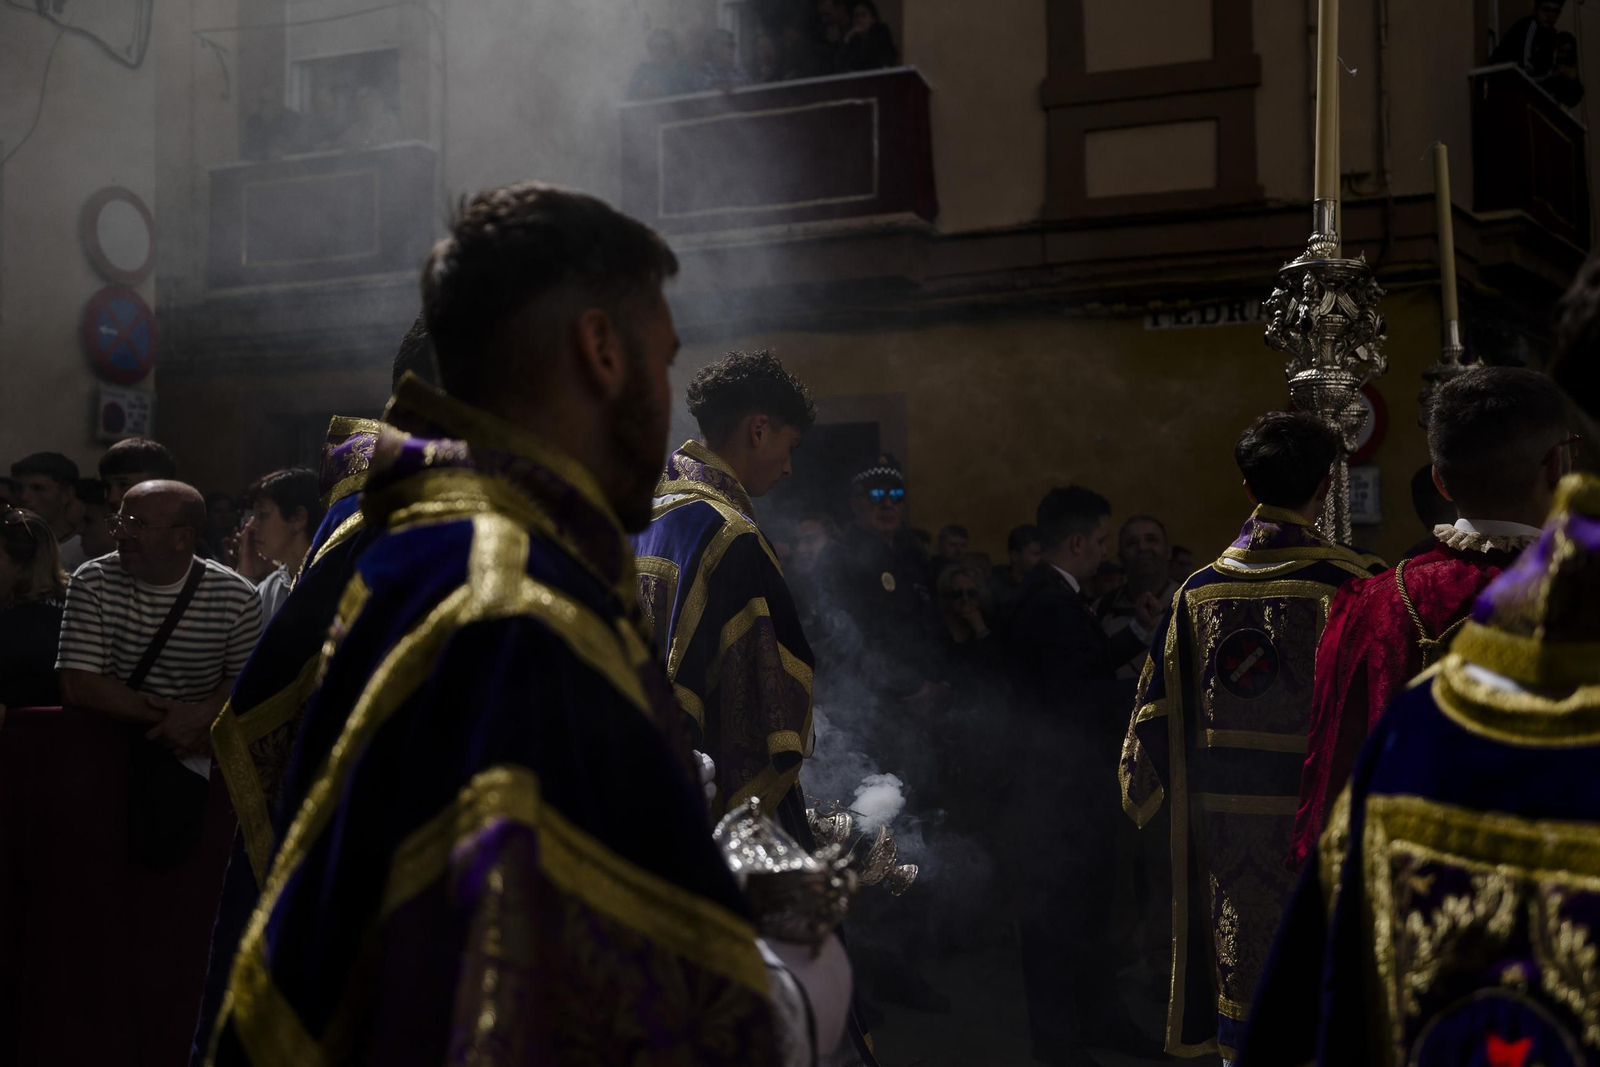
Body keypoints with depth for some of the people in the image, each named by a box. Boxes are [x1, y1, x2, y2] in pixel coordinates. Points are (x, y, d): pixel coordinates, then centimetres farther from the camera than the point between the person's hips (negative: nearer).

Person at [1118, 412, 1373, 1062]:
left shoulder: (1200, 590, 3)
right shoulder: (1348, 583, -9)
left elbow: (1160, 704, 9)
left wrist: (1140, 790, 22)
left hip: (1221, 812, 4)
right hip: (1314, 814, -4)